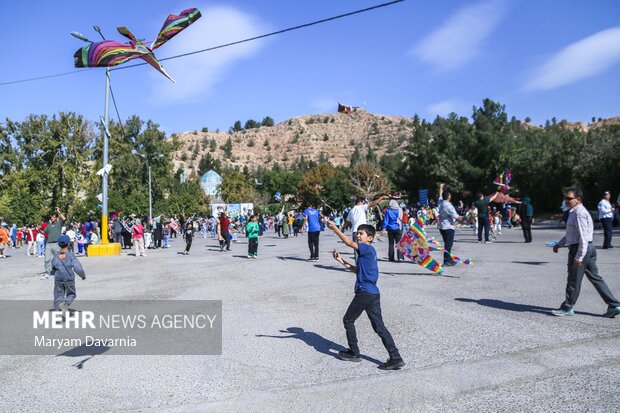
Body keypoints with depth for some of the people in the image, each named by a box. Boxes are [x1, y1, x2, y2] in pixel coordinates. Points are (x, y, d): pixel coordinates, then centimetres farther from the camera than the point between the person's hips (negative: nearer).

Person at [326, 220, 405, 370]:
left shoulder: (368, 249, -10)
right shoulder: (368, 252, 17)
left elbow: (349, 243, -24)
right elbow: (357, 270, 23)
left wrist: (334, 228, -22)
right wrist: (341, 261, 19)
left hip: (364, 293, -9)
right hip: (374, 294, 9)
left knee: (348, 320, 9)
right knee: (379, 326, 7)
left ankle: (354, 352, 20)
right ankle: (395, 358, 2)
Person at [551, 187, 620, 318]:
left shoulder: (579, 213, -17)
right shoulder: (574, 212, 14)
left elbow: (584, 237, -22)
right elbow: (571, 233, 26)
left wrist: (579, 257, -22)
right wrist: (560, 243, 21)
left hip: (580, 249, -10)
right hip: (588, 249, 10)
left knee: (574, 281, 3)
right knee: (595, 278, 13)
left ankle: (567, 308, 16)